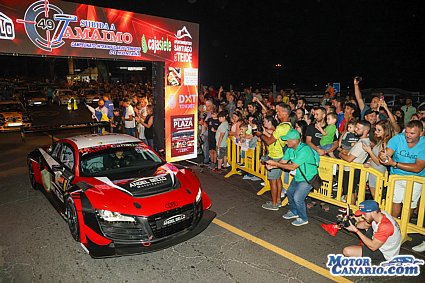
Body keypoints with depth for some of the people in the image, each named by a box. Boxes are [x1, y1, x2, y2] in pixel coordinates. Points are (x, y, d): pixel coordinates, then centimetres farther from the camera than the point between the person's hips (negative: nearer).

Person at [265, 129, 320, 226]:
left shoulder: (304, 150, -32)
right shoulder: (290, 149, -4)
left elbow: (292, 167, -33)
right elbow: (283, 161, -2)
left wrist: (275, 163, -31)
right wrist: (272, 165, -23)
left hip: (308, 178, -9)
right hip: (298, 176, 9)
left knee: (297, 197, -14)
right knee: (289, 192, 17)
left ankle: (303, 218, 10)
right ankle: (294, 212, 40)